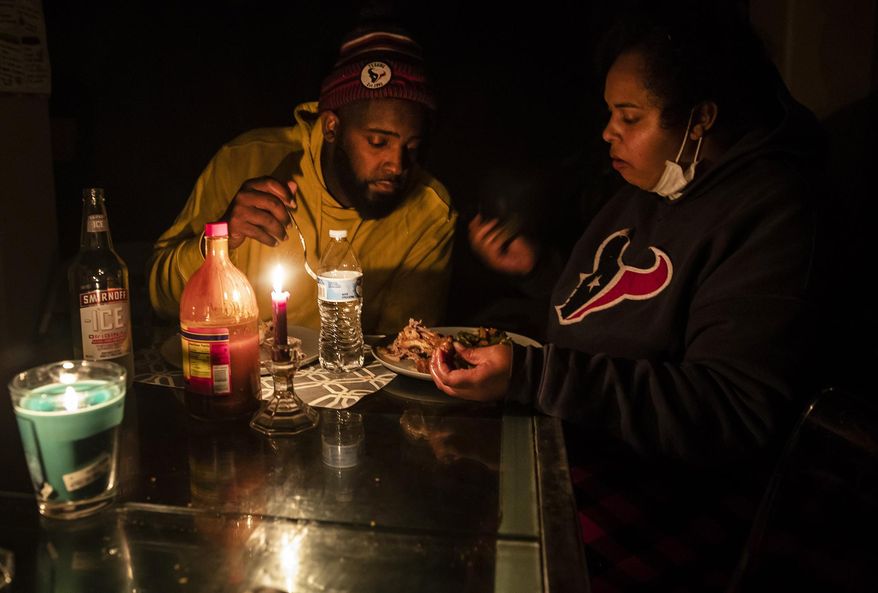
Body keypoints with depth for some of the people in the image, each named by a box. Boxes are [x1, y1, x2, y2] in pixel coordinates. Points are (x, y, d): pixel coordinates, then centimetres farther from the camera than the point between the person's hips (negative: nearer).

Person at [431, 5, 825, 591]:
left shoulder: (771, 213, -15)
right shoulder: (648, 190, 12)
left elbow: (734, 415, -24)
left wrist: (530, 375, -28)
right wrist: (540, 269, 10)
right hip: (574, 440, 8)